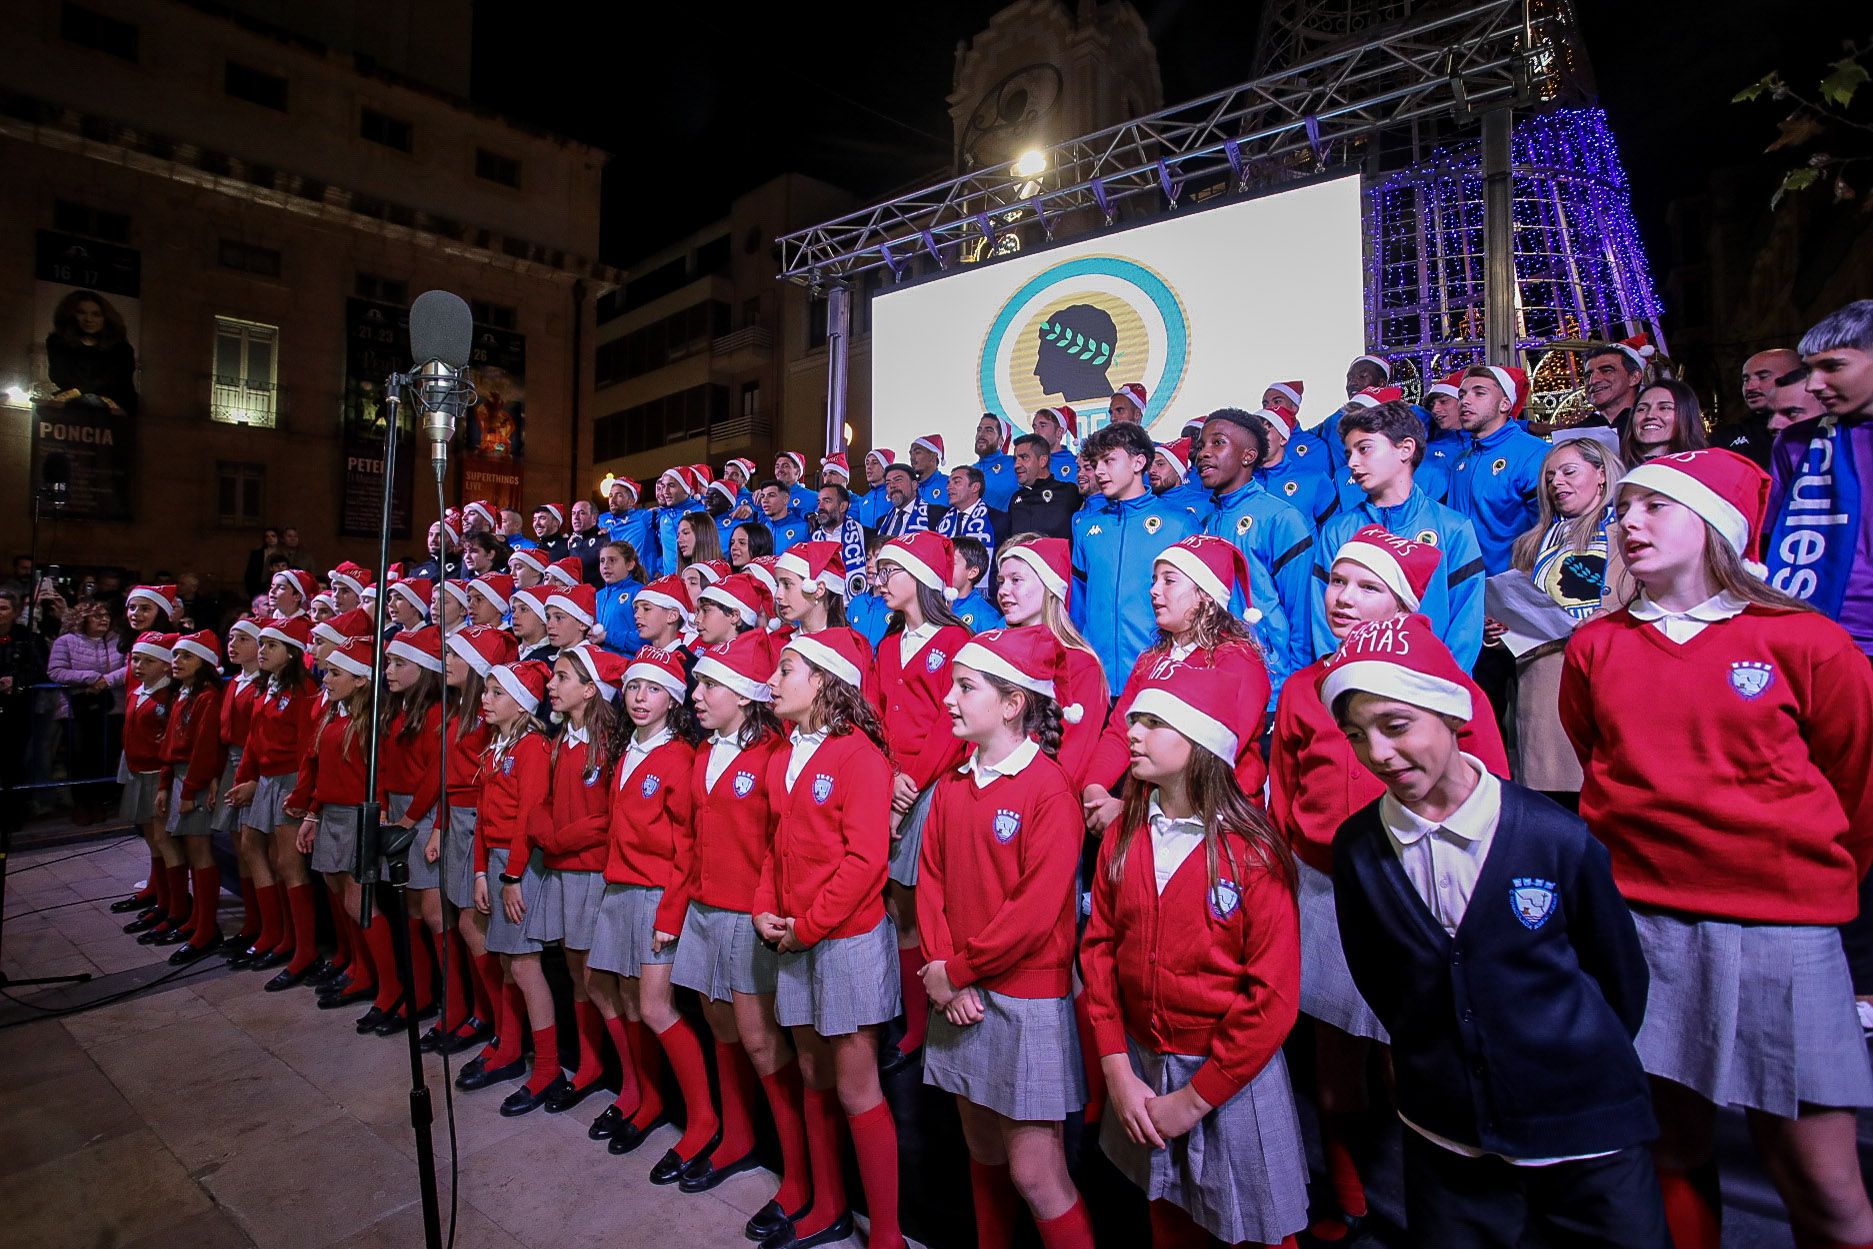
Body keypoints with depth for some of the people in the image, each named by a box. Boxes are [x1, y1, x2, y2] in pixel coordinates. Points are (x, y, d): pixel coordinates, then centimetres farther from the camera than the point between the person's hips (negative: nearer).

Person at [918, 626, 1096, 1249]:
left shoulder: (1049, 788, -16)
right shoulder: (951, 786, 5)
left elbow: (1037, 910, -20)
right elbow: (930, 881, 4)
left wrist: (956, 969, -13)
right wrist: (944, 974, -9)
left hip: (1028, 998, -6)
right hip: (960, 997, 6)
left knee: (1034, 1173, 3)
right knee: (984, 1155, 20)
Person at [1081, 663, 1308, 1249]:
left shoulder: (1252, 849, -17)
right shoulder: (1123, 836, -3)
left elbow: (1273, 995, -16)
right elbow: (1099, 948, -1)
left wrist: (1195, 1097, -14)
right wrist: (1117, 1070, -7)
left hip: (1233, 1075, -4)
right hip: (1142, 1067, 4)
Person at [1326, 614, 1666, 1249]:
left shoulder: (1557, 837, -16)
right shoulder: (1355, 849, -11)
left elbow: (1621, 973, -1)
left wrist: (1585, 1072, 9)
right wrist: (1436, 1064, 10)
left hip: (1587, 1133, -1)